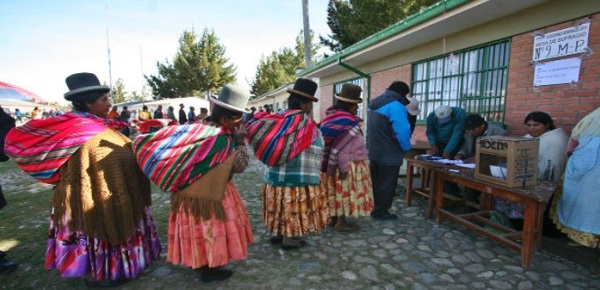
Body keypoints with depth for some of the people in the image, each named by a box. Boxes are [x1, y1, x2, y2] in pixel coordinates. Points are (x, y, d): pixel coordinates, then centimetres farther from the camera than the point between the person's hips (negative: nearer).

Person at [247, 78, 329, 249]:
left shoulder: (280, 118, 6)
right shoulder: (304, 121, -15)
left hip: (275, 174, 8)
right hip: (297, 177, -8)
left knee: (281, 207, 21)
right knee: (294, 209, 8)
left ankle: (277, 234, 34)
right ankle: (290, 239, 20)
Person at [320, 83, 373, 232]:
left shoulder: (332, 117, 6)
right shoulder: (348, 123, -21)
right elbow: (341, 148, -24)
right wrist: (343, 168, -20)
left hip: (331, 163, 9)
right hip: (348, 164, -9)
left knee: (337, 191, 17)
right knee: (345, 192, 3)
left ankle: (334, 217, 29)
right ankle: (341, 222, 13)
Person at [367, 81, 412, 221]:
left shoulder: (374, 104, 10)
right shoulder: (395, 106, -20)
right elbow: (402, 131, -24)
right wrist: (406, 148, -7)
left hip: (374, 151, 9)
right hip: (389, 153, -9)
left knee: (375, 182, 19)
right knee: (387, 184, 5)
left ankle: (371, 208, 30)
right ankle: (380, 212, 15)